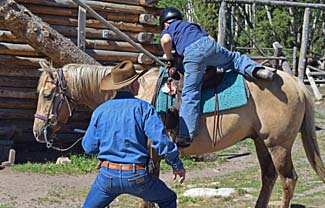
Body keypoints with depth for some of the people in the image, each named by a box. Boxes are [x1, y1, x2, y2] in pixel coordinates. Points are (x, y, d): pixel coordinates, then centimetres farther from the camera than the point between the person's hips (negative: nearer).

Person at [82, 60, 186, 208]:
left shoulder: (100, 111, 2)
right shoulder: (143, 108, -7)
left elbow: (89, 147, 5)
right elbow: (161, 142, -13)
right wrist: (177, 165, 1)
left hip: (107, 174, 2)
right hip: (137, 176, -2)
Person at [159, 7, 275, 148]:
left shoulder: (168, 29, 25)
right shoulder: (193, 25, 39)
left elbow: (166, 40, 1)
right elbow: (210, 38, 29)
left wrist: (169, 57, 16)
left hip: (192, 54, -4)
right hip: (209, 45, 4)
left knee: (190, 94, -5)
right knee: (235, 58, 29)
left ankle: (185, 135, -9)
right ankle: (256, 69, 1)